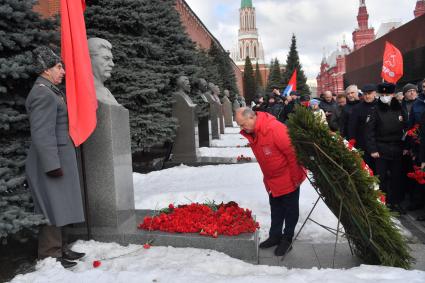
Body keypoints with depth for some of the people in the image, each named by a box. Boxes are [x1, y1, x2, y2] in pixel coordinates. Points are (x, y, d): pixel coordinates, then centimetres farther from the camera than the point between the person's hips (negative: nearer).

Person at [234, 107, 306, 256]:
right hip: (272, 180, 8)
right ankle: (275, 236, 34)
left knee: (290, 210, 11)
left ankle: (287, 239, 25)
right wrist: (268, 177, 14)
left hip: (288, 178, -7)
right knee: (276, 210, 19)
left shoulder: (275, 128, -31)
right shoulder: (250, 133, -3)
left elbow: (292, 153, -26)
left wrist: (295, 177, -19)